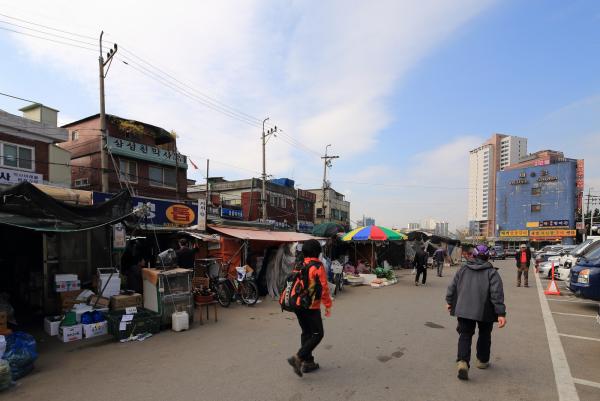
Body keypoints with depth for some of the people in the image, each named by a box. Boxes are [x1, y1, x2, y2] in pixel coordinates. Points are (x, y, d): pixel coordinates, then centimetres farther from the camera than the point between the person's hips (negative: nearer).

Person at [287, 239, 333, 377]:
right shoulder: (318, 267, -13)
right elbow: (323, 288, -15)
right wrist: (328, 305, -5)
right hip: (311, 307, -7)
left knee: (306, 332, 18)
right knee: (318, 334, 3)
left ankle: (308, 362, 24)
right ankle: (298, 357, -7)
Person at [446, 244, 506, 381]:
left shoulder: (463, 269, 5)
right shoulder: (492, 272, -2)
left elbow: (452, 286, 7)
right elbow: (497, 294, -12)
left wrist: (449, 302, 21)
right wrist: (501, 313, -13)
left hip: (464, 310, 1)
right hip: (485, 311, -1)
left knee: (465, 335, 6)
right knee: (484, 335, 22)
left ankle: (462, 361, -14)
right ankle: (482, 361, 34)